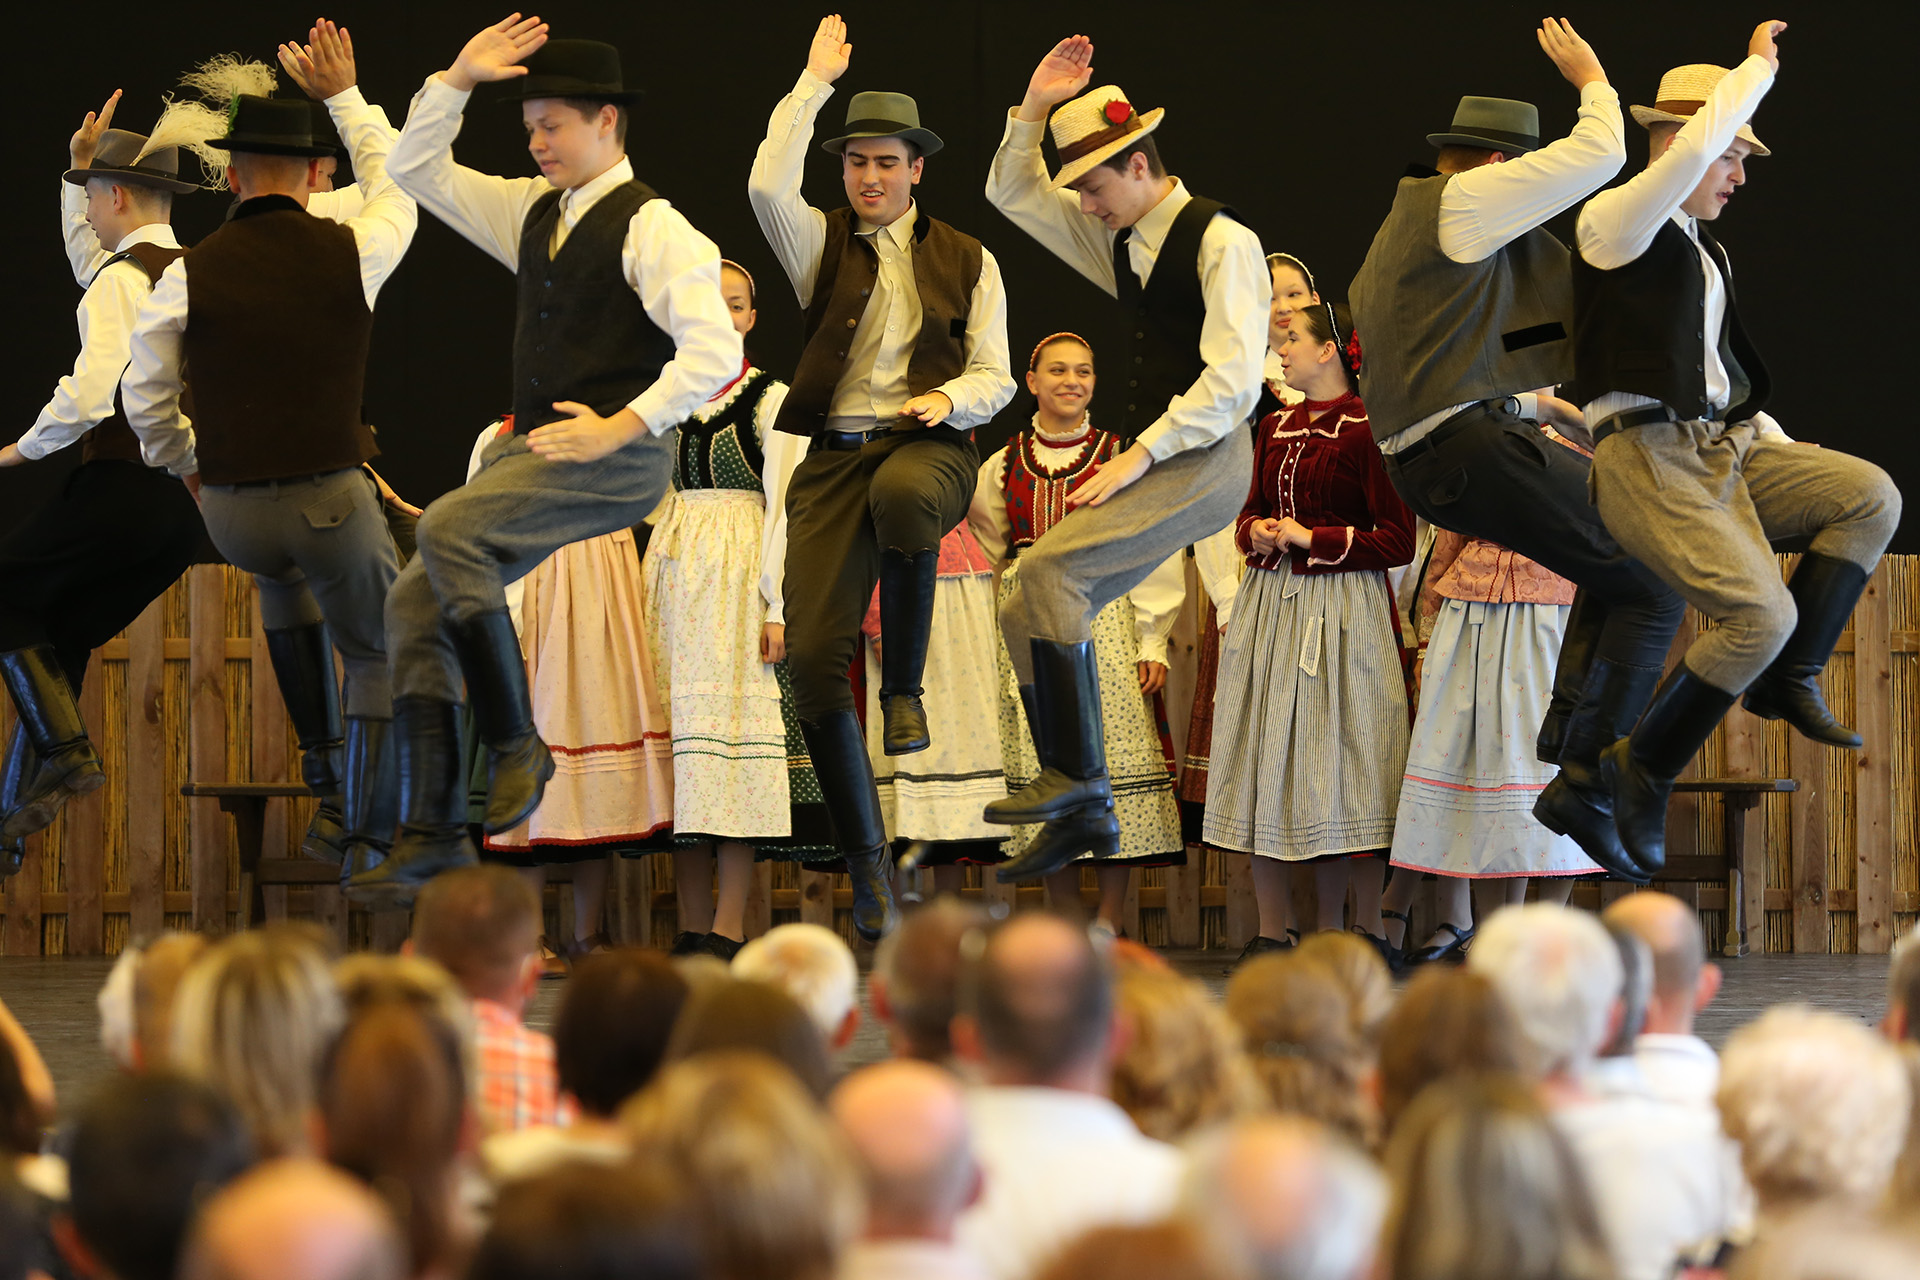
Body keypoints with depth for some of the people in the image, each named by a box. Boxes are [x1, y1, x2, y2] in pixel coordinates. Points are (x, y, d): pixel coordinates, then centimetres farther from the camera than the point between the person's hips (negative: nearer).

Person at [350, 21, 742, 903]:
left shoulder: (651, 228, -9)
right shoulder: (533, 212, 16)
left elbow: (715, 351, -17)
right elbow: (416, 171, 21)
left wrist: (620, 426, -23)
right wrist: (458, 80, 7)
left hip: (615, 459, -8)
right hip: (530, 451, 8)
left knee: (448, 527, -29)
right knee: (415, 602, -3)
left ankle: (515, 746, -20)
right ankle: (431, 836, -2)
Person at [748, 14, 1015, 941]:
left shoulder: (966, 262, 13)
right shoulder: (821, 245, 12)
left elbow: (996, 377, 10)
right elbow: (766, 186, -8)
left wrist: (948, 399, -12)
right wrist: (813, 83, -4)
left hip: (928, 445, -2)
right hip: (835, 455, 2)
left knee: (902, 495, -42)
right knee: (813, 652, -12)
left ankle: (905, 687, -19)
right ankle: (867, 865, -2)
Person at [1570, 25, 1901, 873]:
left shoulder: (1704, 253, 23)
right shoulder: (1616, 223, -5)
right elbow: (1694, 145, -23)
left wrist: (1782, 453, 19)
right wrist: (1757, 66, -10)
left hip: (1723, 452, 9)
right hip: (1645, 460, -9)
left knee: (1870, 498, -6)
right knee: (1761, 612, -21)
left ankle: (1787, 678, -3)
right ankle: (1643, 771, -6)